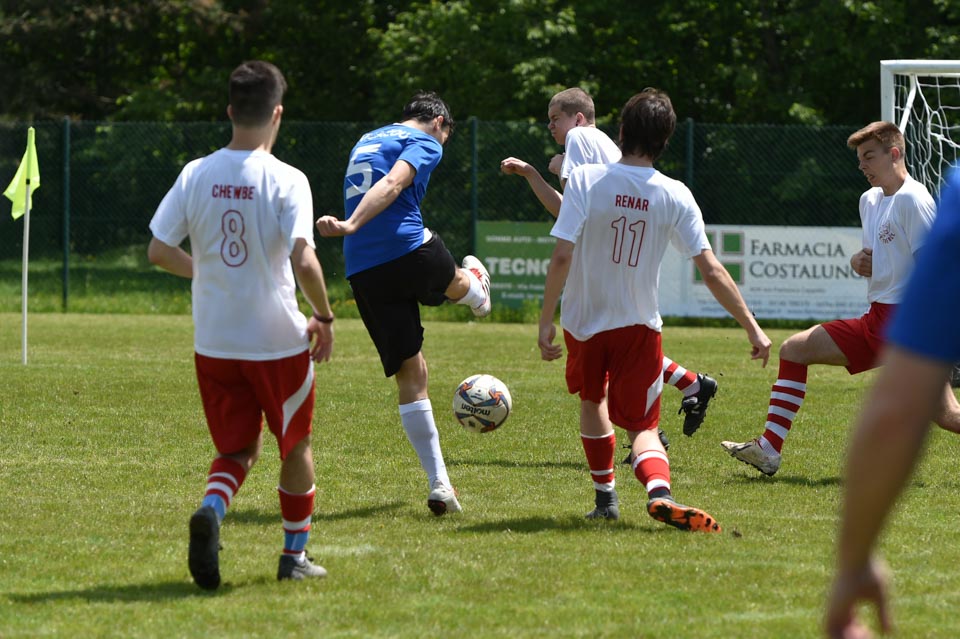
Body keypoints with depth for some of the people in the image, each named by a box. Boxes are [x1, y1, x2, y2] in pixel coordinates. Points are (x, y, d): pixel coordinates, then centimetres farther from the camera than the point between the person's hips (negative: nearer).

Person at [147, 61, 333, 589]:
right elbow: (303, 262, -24)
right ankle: (294, 555, 27)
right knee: (296, 445, 19)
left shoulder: (196, 175, -3)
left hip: (213, 342, 3)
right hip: (278, 340, -3)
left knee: (237, 449, 14)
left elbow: (158, 251, 0)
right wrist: (324, 317, -8)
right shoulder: (286, 181, -15)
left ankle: (211, 510, -17)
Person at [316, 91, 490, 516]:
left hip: (362, 271, 6)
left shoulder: (366, 141, 25)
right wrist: (350, 226, -27)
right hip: (409, 249, -6)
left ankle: (439, 485, 2)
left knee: (411, 375, 6)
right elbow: (392, 185, -15)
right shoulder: (425, 142, 2)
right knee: (456, 281, 32)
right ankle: (479, 297, 68)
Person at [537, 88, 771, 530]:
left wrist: (545, 323, -12)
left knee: (592, 400, 28)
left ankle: (604, 497, 31)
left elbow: (561, 257, -19)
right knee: (642, 428, 6)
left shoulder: (586, 179, -15)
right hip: (638, 324, 0)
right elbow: (711, 271, -12)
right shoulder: (674, 196, -10)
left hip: (582, 322, 0)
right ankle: (659, 491, -25)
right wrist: (752, 328, -5)